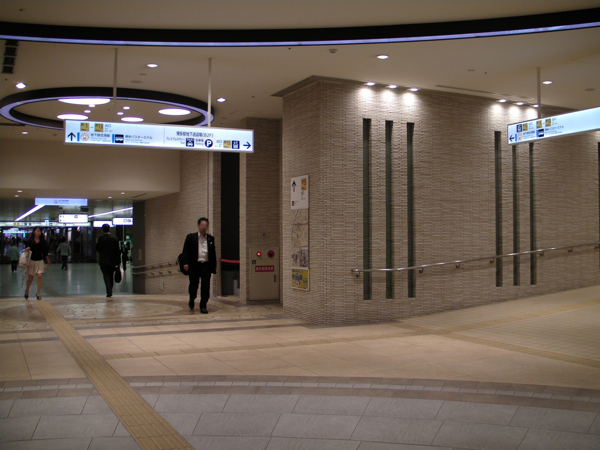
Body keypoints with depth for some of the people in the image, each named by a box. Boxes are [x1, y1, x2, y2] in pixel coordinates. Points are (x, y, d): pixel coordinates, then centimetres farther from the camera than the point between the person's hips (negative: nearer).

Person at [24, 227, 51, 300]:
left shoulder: (43, 241, 2)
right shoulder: (30, 241, -3)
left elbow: (45, 251, 9)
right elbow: (27, 250, 0)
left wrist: (47, 259, 7)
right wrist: (27, 250, -22)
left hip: (40, 261, 1)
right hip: (31, 260, -1)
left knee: (40, 276, -12)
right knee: (30, 277, 6)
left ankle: (38, 293, -2)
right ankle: (27, 291, 33)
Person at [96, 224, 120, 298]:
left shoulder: (100, 239, -7)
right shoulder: (115, 239, -3)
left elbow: (97, 249, 1)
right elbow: (117, 251, -2)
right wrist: (119, 261, 3)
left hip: (103, 261, -2)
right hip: (113, 261, 2)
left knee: (106, 277, -1)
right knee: (111, 277, 16)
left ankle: (109, 292, -10)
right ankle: (110, 291, 26)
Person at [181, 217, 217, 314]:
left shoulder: (210, 239, 13)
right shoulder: (191, 237, 4)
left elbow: (213, 253, 17)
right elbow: (186, 251, 0)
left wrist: (214, 265, 12)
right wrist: (185, 263, -12)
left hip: (206, 265, 2)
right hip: (194, 265, -1)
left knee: (205, 286, -5)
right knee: (193, 285, 10)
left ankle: (203, 306, 1)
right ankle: (191, 300, 37)